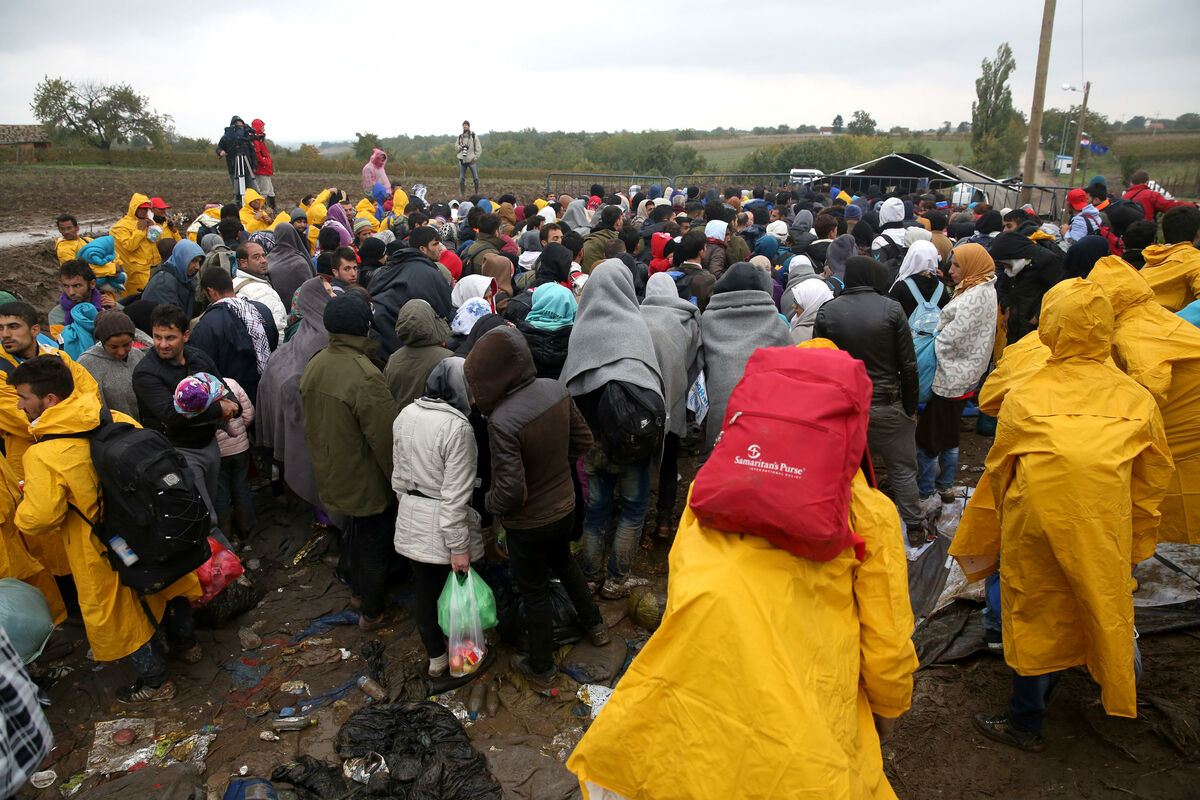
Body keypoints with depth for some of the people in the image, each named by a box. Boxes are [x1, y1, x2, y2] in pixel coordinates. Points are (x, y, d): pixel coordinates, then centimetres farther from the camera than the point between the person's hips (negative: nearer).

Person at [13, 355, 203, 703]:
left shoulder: (42, 456, -26)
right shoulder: (117, 421, -10)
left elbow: (38, 519, -25)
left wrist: (23, 505, -3)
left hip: (104, 554, -5)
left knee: (118, 613, 16)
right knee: (165, 582, 28)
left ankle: (155, 680, 31)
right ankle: (185, 643, 48)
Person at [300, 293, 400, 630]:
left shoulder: (314, 365, -4)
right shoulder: (365, 375, -30)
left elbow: (311, 422, 9)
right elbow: (385, 438, -25)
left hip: (331, 474, 8)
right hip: (367, 482, -7)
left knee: (355, 533, 28)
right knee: (374, 542, 13)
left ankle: (358, 590, 48)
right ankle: (373, 612, 31)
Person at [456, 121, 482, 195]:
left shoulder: (474, 136, 3)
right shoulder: (460, 137, 12)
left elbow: (479, 148, 2)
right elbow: (456, 148, 17)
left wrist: (475, 158, -7)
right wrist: (460, 147, -6)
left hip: (472, 160, -2)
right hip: (462, 160, 3)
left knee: (476, 178, -4)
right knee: (461, 179, 1)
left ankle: (477, 193, 7)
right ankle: (462, 194, 8)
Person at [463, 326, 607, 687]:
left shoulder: (502, 420, -34)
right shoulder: (556, 390, -14)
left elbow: (511, 491, -31)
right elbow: (582, 439, 0)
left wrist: (490, 501, -9)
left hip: (529, 524, -6)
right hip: (565, 506, 6)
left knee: (535, 592, 16)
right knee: (564, 562, 34)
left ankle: (541, 667, 38)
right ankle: (595, 625, 52)